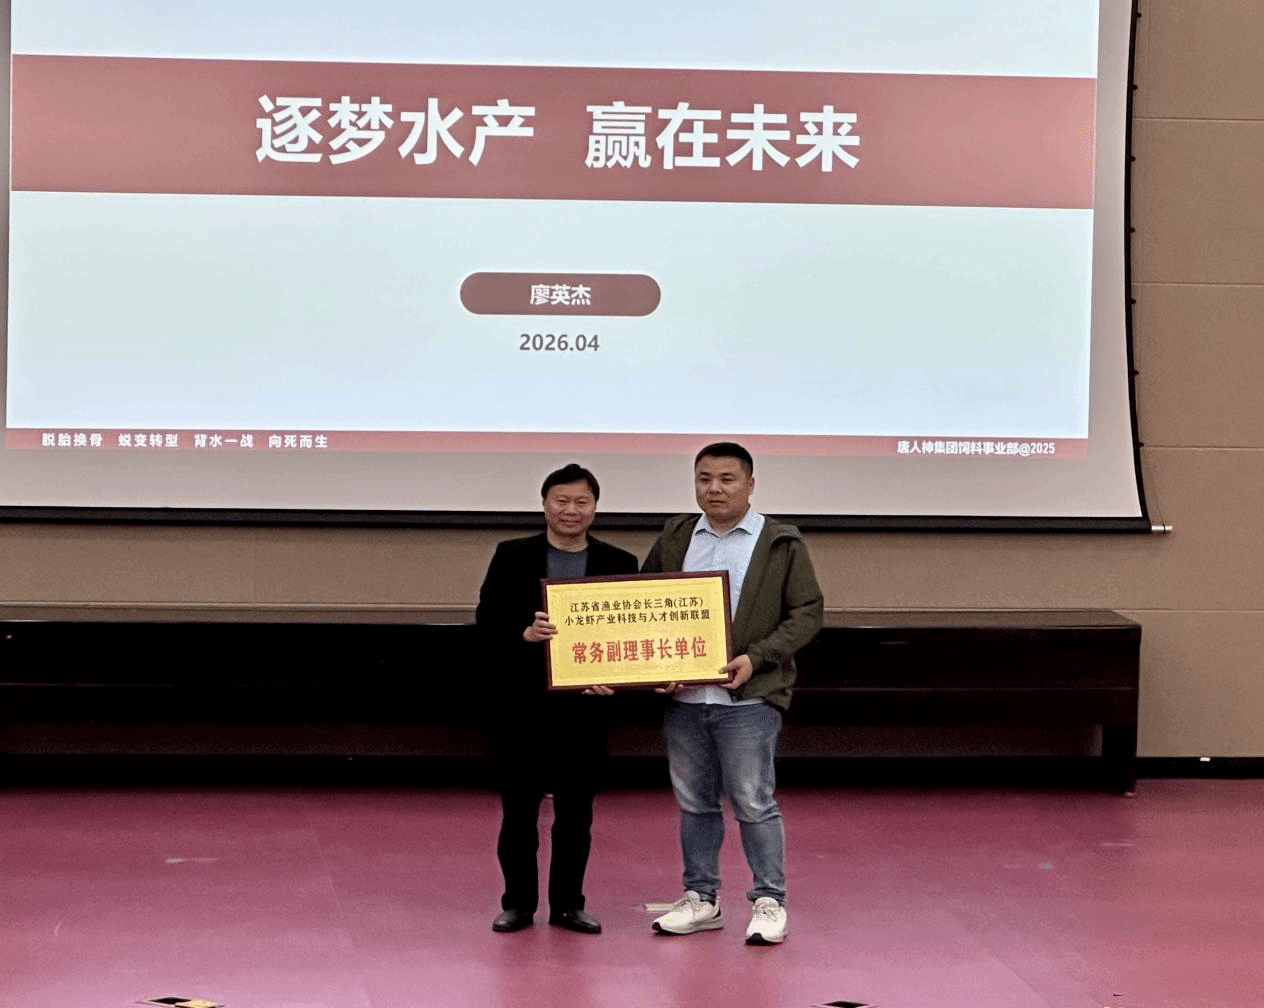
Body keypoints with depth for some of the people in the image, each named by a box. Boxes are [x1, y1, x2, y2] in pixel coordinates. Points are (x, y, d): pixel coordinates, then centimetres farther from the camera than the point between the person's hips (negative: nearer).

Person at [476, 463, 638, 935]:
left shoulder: (619, 563, 4)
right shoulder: (512, 557, 1)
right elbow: (486, 622, -3)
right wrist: (524, 634, -22)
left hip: (584, 704, 1)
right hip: (523, 703, -1)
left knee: (576, 812, 8)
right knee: (519, 808, 6)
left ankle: (567, 903, 18)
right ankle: (517, 903, 16)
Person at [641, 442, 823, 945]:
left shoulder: (782, 544, 0)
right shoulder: (674, 538, 11)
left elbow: (807, 612, -2)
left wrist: (756, 658, -13)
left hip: (747, 697, -4)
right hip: (682, 696, 4)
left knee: (753, 803, -2)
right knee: (694, 802, 11)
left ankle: (769, 901, 7)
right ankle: (700, 898, 21)